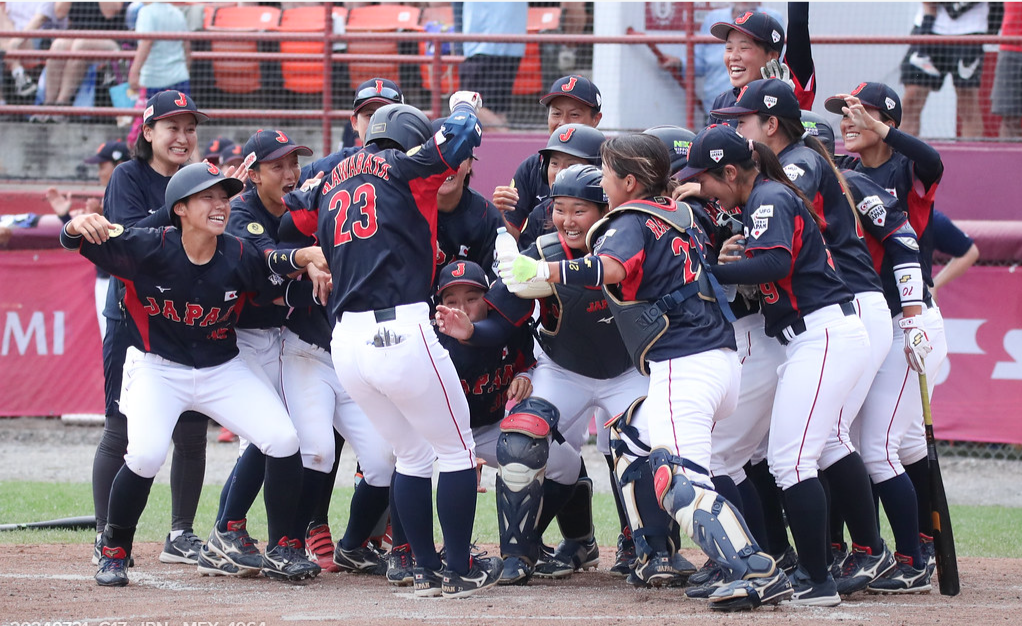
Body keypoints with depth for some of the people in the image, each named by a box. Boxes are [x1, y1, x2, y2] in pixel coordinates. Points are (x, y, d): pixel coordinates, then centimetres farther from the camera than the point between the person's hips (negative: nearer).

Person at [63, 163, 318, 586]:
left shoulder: (240, 258, -13)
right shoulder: (149, 249, -20)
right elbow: (76, 242, -24)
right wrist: (79, 226, -46)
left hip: (222, 370, 3)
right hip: (158, 369, -3)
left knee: (283, 440, -11)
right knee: (146, 455, -26)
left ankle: (280, 552, 8)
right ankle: (113, 552, 0)